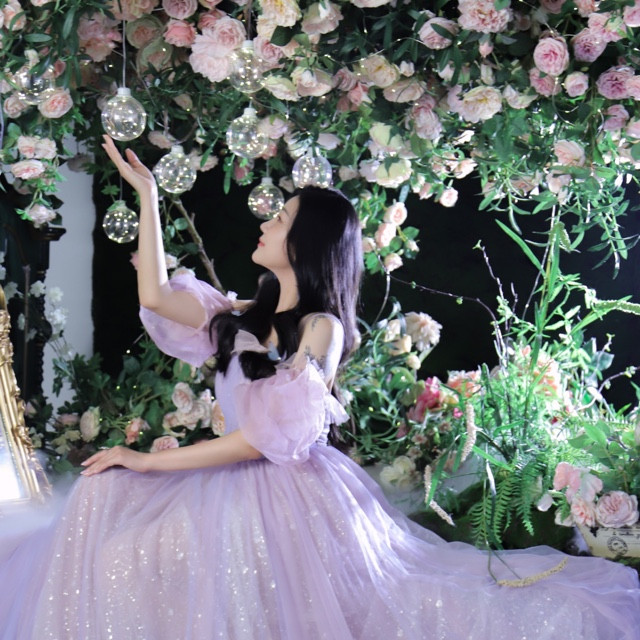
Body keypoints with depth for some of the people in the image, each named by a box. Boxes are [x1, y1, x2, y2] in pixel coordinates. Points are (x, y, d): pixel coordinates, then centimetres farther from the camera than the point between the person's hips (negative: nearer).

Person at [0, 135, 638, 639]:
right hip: (245, 481, 7)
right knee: (102, 495, -1)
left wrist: (150, 461, -15)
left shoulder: (321, 328, -13)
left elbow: (267, 438, -19)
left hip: (293, 487, -7)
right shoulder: (252, 315, 9)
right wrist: (147, 194, 8)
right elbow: (155, 295, 7)